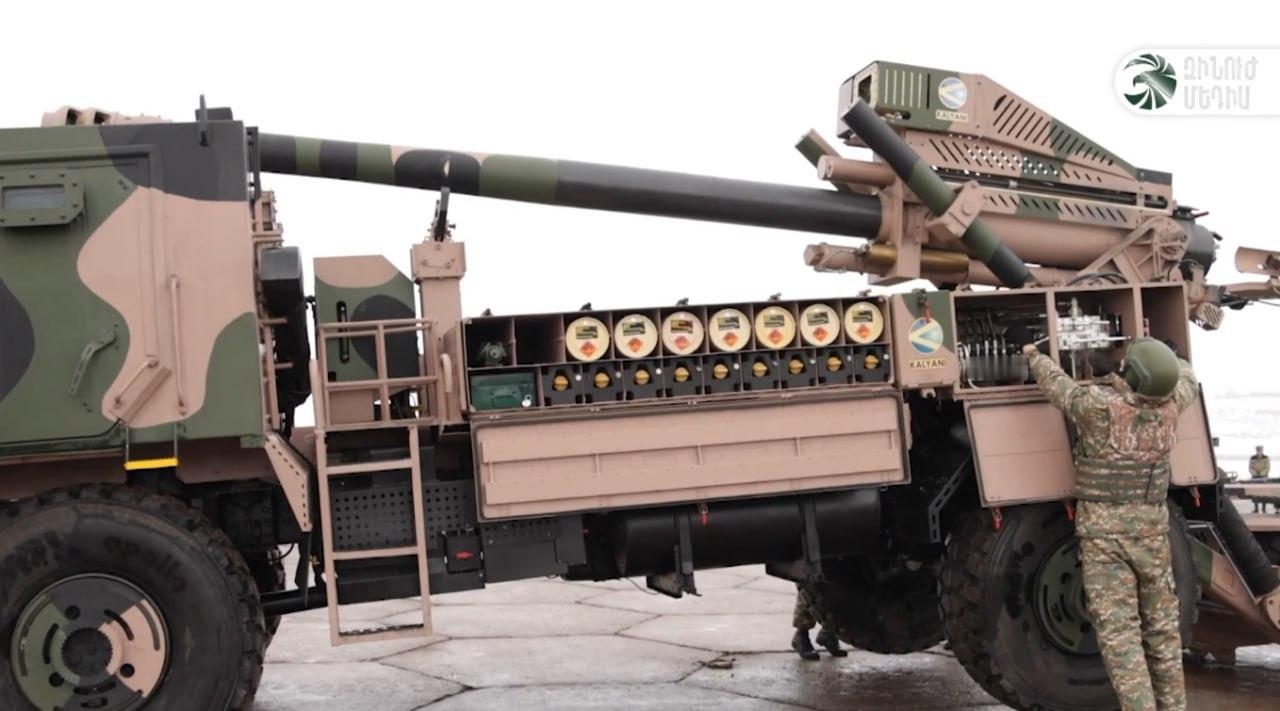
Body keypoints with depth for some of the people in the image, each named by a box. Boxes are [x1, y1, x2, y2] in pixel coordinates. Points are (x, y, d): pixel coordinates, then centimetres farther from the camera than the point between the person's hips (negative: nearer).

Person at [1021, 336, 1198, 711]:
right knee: (1161, 624, 14)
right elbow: (1186, 377, 18)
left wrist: (1034, 356, 20)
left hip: (1103, 527, -4)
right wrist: (1167, 359, 38)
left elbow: (1056, 384, 0)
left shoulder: (1099, 406, -18)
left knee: (1117, 627, -2)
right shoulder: (1169, 405, -5)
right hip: (1152, 525, 4)